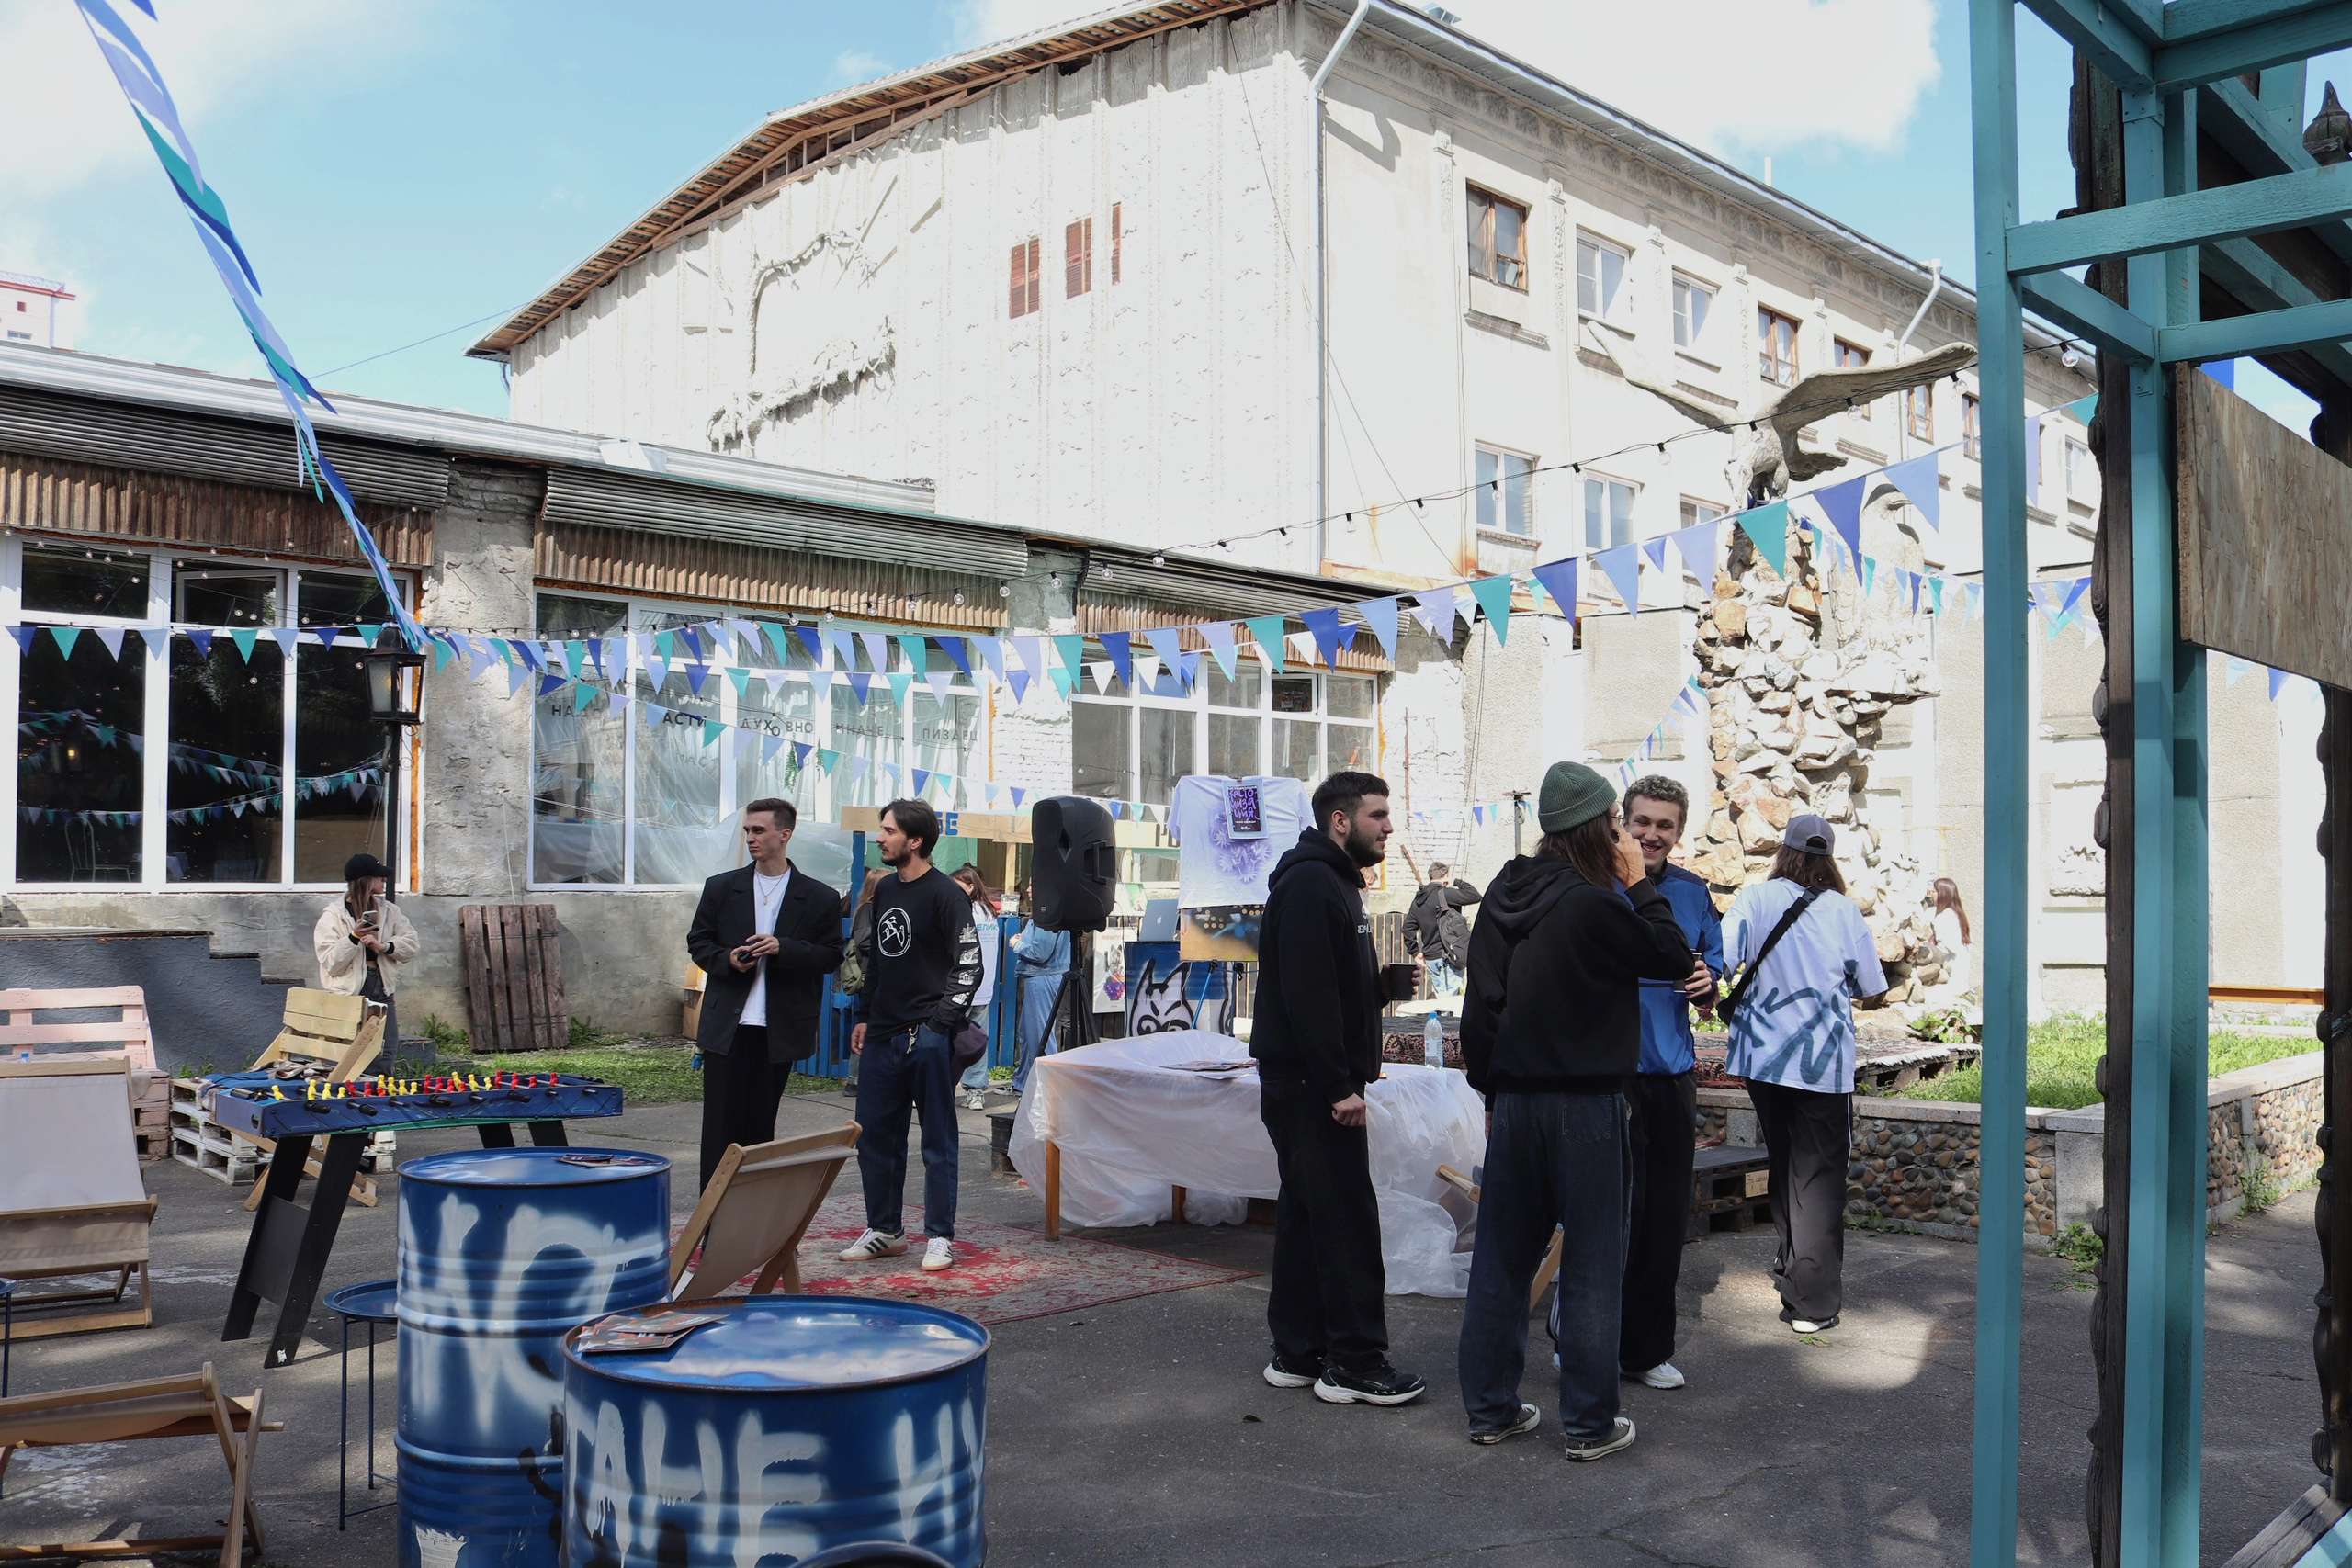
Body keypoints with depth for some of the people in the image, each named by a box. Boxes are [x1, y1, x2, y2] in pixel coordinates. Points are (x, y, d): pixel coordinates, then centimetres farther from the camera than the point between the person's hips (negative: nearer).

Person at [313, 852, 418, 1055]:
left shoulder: (388, 910, 12)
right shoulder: (333, 917, -3)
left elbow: (411, 943, 3)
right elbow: (330, 964, -10)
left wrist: (384, 946, -14)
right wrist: (354, 937, -23)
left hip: (382, 992, 5)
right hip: (348, 995, -5)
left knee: (387, 1053, 2)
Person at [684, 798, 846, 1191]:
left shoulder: (820, 898, 1)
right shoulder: (721, 888, 7)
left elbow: (832, 956, 0)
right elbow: (697, 943, 11)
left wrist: (782, 948, -15)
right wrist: (727, 959, -10)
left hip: (779, 1030, -1)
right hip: (726, 1026, 1)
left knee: (761, 1125, 7)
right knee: (721, 1125, 1)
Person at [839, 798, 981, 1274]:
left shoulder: (946, 895, -9)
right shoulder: (885, 890, 14)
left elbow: (970, 964, -11)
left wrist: (939, 1023, -15)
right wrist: (865, 1016, 17)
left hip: (927, 1038, -8)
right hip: (881, 1037, 8)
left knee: (937, 1140, 2)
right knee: (874, 1135, 12)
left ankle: (939, 1237, 9)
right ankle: (885, 1230, 25)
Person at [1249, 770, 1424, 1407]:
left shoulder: (1333, 881, 19)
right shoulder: (1310, 884, -15)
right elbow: (1308, 994, -23)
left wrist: (1387, 981, 9)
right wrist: (1339, 1086, -23)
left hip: (1312, 1084, 11)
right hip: (1312, 1084, -11)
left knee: (1305, 1214, 13)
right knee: (1347, 1218, -6)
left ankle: (1297, 1354, 20)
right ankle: (1354, 1363, 1)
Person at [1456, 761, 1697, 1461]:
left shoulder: (1504, 893, 5)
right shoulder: (1592, 906, -17)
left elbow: (1481, 1000, 9)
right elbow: (1672, 958, -6)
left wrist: (1492, 1088, 16)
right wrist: (1638, 885, 0)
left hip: (1514, 1103, 7)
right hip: (1584, 1106, -6)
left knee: (1502, 1257, 12)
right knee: (1591, 1265, 5)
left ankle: (1490, 1409, 21)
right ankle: (1589, 1423, 12)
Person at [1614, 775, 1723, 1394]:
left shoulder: (1693, 894, 9)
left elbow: (1712, 998, 16)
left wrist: (1706, 985, -5)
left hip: (1672, 1073, 5)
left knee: (1666, 1216, 10)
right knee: (1612, 1211, -4)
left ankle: (1647, 1348, 24)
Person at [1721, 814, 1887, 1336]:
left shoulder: (1755, 898, -5)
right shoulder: (1843, 911, -4)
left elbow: (1720, 958, -20)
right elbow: (1871, 988, 6)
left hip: (1762, 1055, 2)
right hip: (1824, 1060, -2)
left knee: (1783, 1163, 20)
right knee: (1818, 1174, 1)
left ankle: (1794, 1260, 35)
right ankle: (1812, 1300, -4)